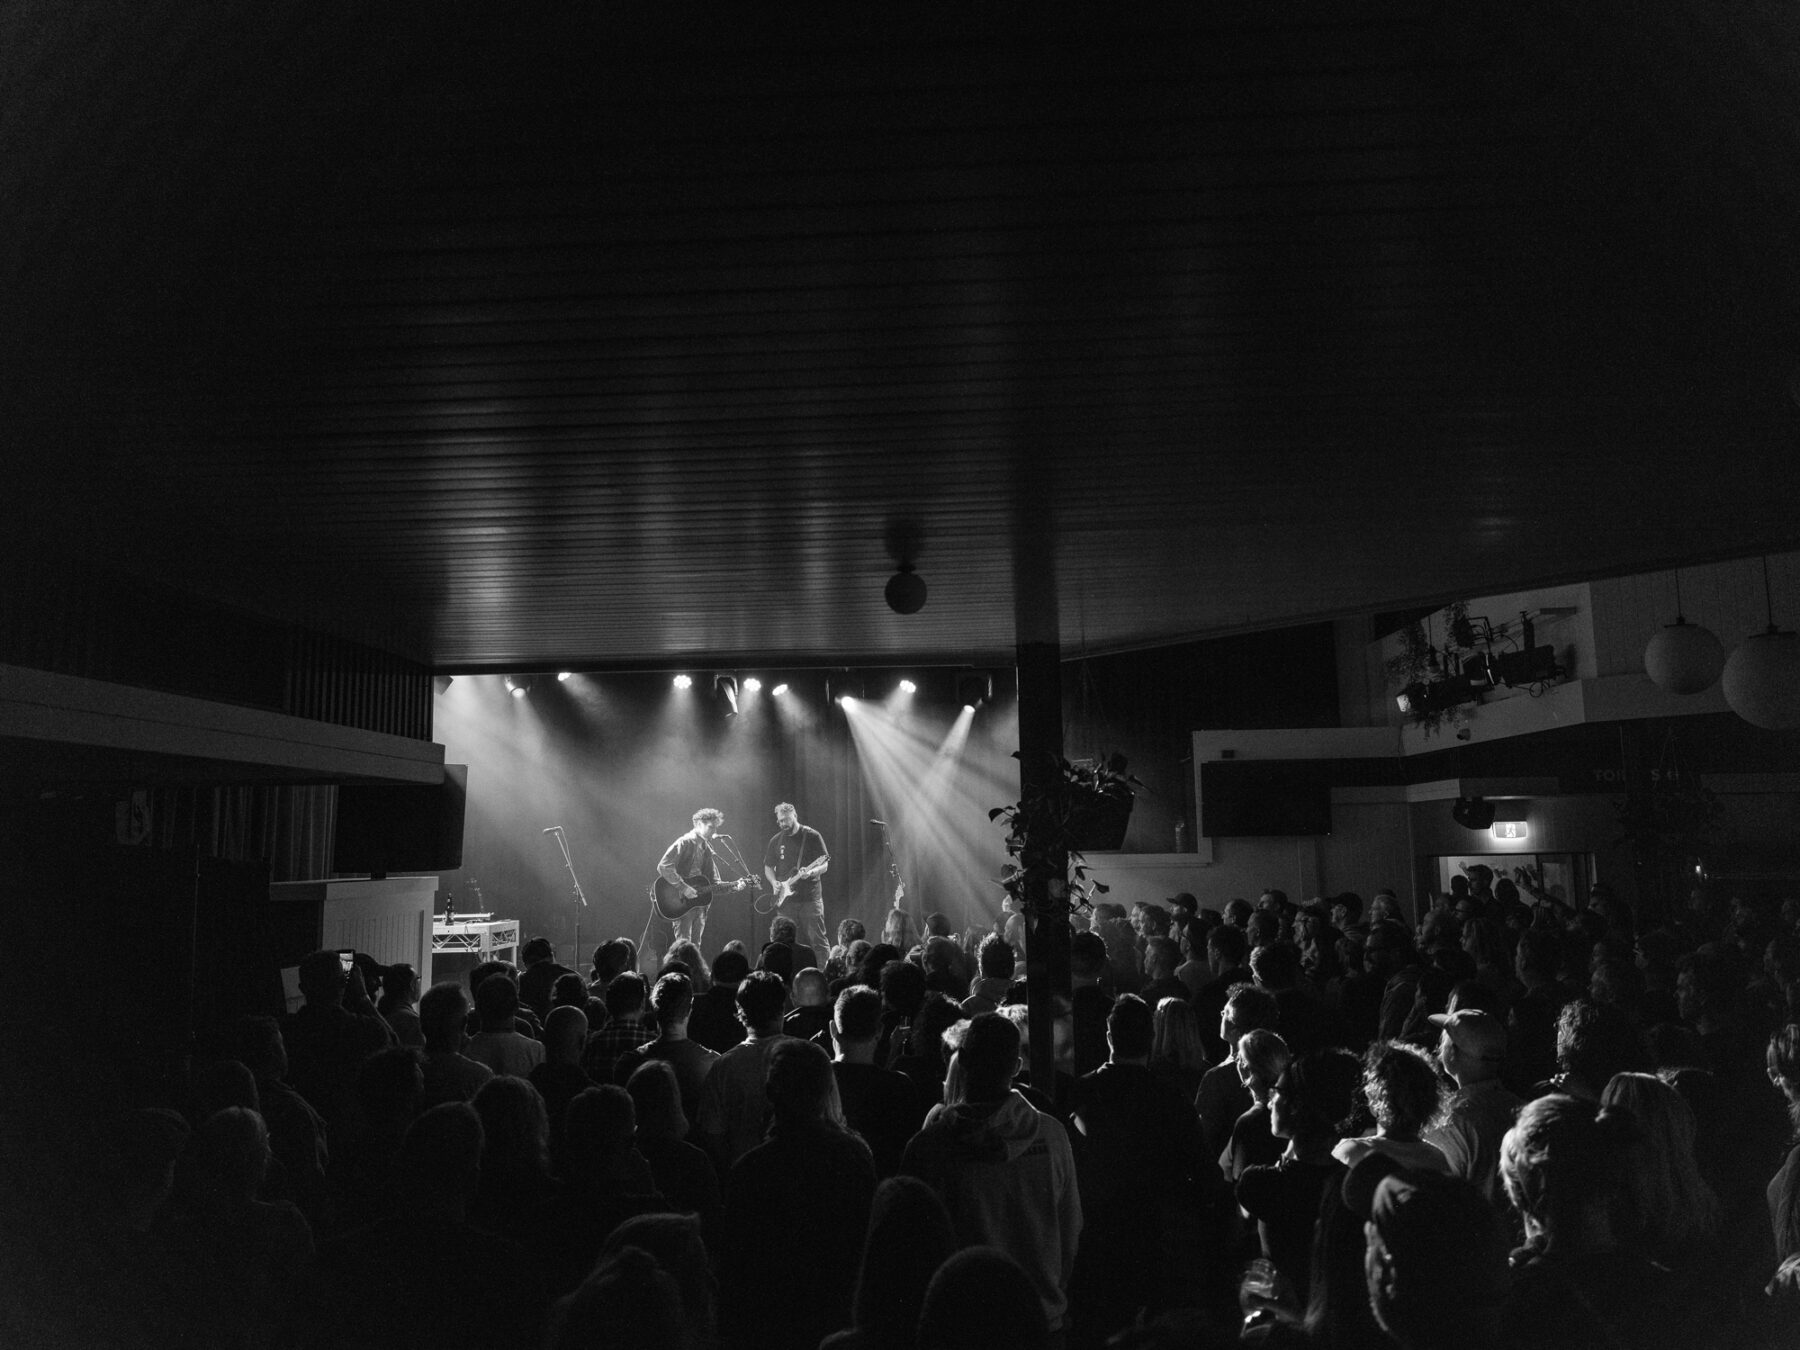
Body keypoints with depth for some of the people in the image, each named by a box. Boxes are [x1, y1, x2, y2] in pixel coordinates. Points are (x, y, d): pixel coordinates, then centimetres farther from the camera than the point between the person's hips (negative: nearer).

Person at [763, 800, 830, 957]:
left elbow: (824, 865, -1)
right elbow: (768, 866, 17)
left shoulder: (812, 836, 0)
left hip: (810, 897, -3)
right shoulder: (776, 840, 11)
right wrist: (774, 883, -1)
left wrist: (811, 872, -21)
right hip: (785, 899, 4)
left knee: (817, 940, -6)